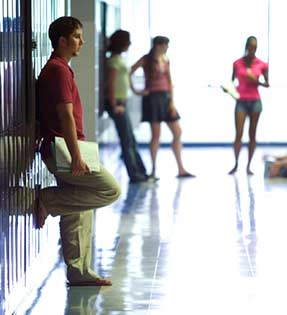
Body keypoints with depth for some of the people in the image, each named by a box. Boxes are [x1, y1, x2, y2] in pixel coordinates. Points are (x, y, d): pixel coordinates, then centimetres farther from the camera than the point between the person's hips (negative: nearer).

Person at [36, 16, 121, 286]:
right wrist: (76, 157, -24)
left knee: (77, 215, 11)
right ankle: (49, 200, -5)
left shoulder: (58, 69, 19)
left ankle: (78, 272, 14)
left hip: (61, 152, 10)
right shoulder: (58, 70, -14)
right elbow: (65, 116, -21)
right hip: (63, 151, -10)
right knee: (110, 189, -9)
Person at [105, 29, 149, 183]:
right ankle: (134, 175, 2)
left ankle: (141, 173, 18)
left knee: (131, 141, 12)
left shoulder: (118, 59, 15)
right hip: (117, 103, -10)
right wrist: (114, 106, -19)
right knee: (127, 141, -4)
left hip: (121, 103, 10)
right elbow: (110, 83, -20)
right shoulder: (114, 60, -14)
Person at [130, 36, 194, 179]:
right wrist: (135, 91, -11)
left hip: (165, 97, 6)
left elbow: (169, 82, 12)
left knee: (177, 132, 3)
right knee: (156, 134, -6)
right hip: (152, 97, -6)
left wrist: (172, 101, 5)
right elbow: (129, 73, -8)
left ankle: (181, 169, 9)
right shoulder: (146, 60, -4)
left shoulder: (165, 60, 12)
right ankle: (153, 169, 3)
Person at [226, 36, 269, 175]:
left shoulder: (262, 64, -1)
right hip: (241, 102, -1)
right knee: (238, 134, -7)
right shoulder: (237, 63, -1)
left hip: (255, 102, 1)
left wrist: (258, 82, -14)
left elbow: (267, 84, 5)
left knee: (252, 135, 4)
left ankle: (248, 166, 9)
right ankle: (235, 164, 1)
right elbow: (232, 80, 11)